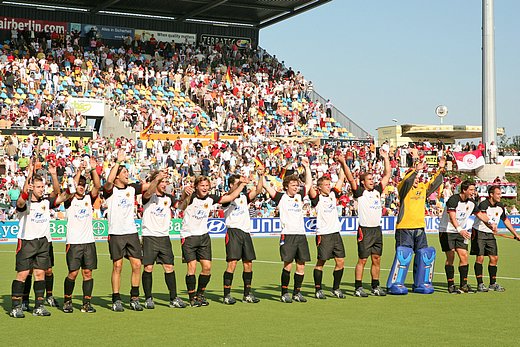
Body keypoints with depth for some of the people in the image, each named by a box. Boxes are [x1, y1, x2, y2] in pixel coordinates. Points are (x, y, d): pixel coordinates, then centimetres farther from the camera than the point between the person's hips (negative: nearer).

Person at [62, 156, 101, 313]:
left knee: (88, 273, 2)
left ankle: (87, 303, 7)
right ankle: (67, 301, 13)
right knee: (73, 273, -3)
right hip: (74, 242, -3)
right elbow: (70, 189, -17)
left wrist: (93, 169, -13)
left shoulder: (89, 198, 12)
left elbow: (97, 186, -3)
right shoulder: (69, 200, 2)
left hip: (89, 241, 3)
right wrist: (79, 171, -23)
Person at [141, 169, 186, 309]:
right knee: (148, 268, -3)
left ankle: (174, 298, 5)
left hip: (164, 237, 4)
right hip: (149, 236, -4)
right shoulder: (149, 196, -3)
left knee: (169, 267, 0)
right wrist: (157, 178, -41)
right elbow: (147, 193, -25)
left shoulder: (168, 198, 13)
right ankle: (148, 298, 8)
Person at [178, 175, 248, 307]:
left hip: (204, 236, 5)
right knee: (192, 267, -9)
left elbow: (230, 197, 10)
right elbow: (181, 206, -37)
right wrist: (185, 193, -60)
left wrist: (242, 184, 3)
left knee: (207, 267, 1)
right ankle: (192, 297, 3)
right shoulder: (191, 197, -13)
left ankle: (200, 294, 19)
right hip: (188, 236, -5)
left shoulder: (210, 198, 3)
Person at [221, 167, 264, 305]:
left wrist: (261, 176, -6)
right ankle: (227, 295, -9)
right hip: (233, 232, -6)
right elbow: (231, 194, -20)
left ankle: (247, 294, 16)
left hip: (246, 232, 6)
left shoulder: (244, 197, 18)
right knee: (232, 263, -12)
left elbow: (257, 191, 5)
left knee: (248, 264, 6)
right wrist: (241, 184, -32)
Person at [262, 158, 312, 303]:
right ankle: (284, 293, 1)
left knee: (301, 265, 3)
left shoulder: (299, 196, 16)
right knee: (288, 264, -9)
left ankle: (297, 292, 13)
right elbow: (266, 186, -3)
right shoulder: (281, 197, 2)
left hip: (301, 234, 5)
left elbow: (309, 183, 24)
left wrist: (307, 166, 24)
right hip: (288, 235, -5)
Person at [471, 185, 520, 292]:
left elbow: (505, 220, 19)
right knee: (480, 258, -9)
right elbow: (484, 218, -38)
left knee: (494, 258, 3)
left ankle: (493, 284, 13)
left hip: (490, 235, 7)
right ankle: (480, 284, -3)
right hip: (479, 232, -6)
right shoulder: (483, 205, -19)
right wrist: (491, 226, -59)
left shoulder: (500, 207, 4)